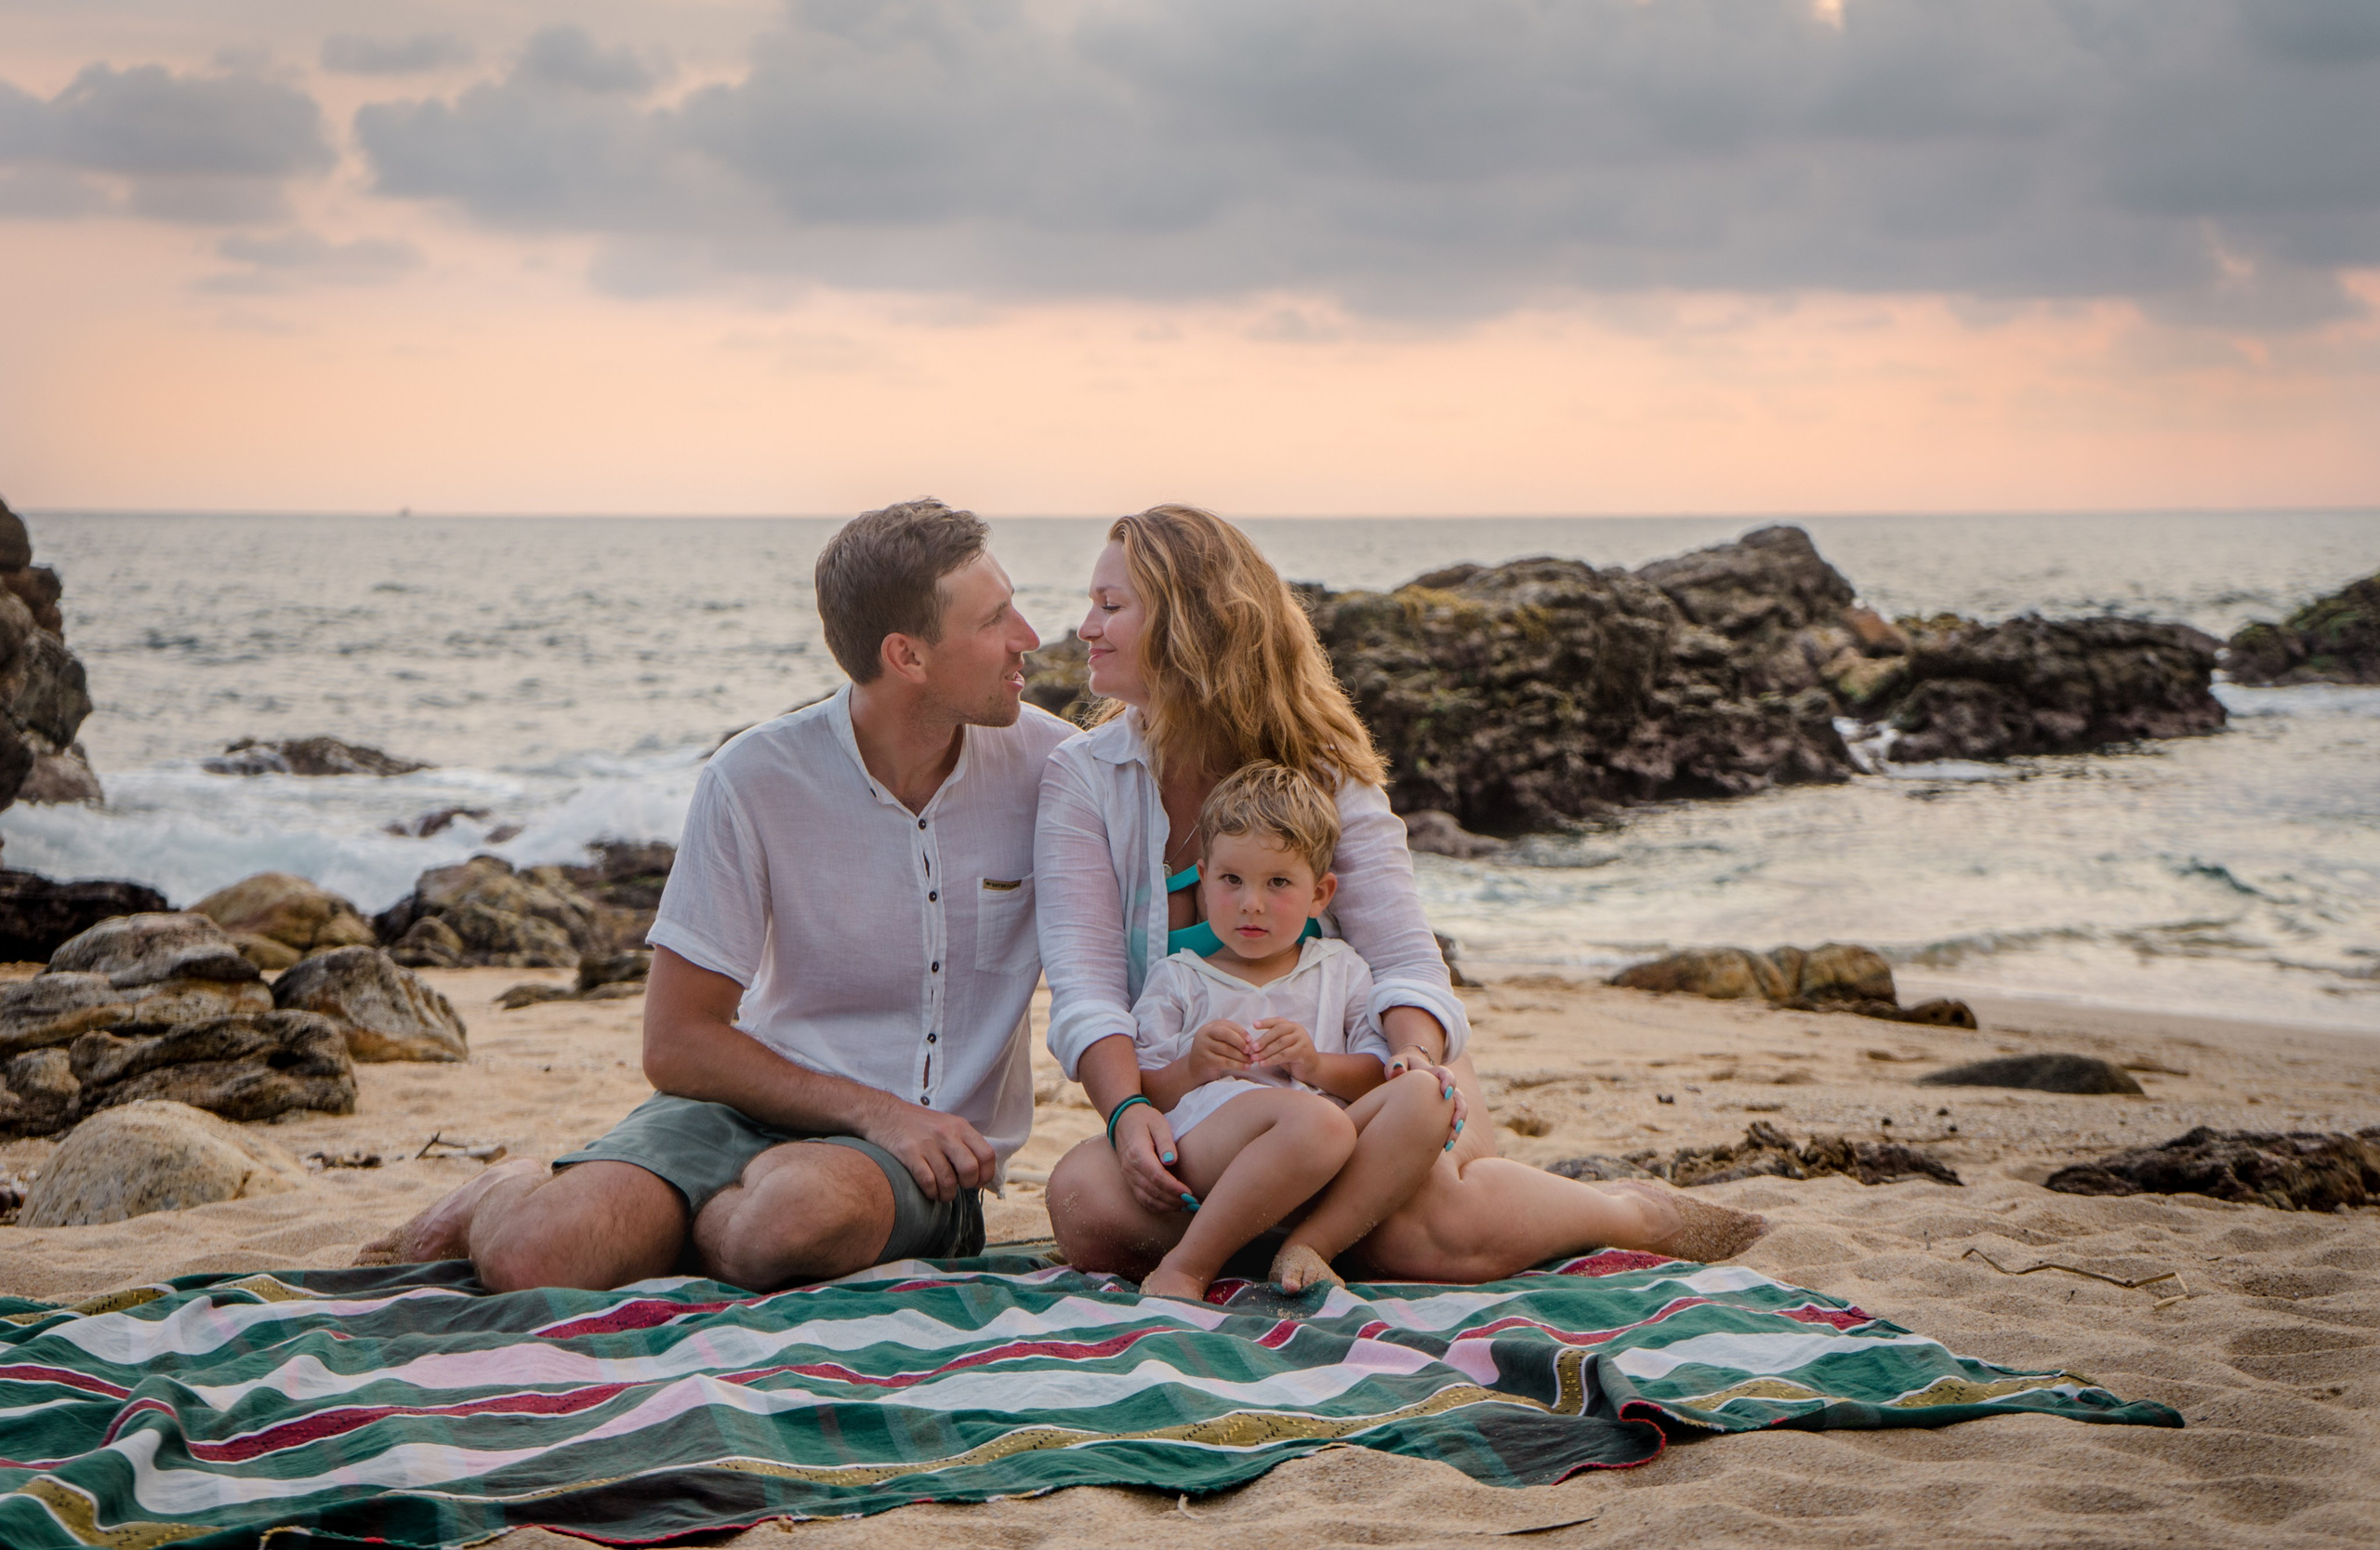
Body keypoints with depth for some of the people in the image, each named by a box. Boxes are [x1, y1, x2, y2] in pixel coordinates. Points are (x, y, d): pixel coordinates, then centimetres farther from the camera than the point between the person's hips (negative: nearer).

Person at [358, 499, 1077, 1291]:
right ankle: (516, 1196, 10)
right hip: (765, 1099, 0)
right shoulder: (756, 779, -8)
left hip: (931, 1151, 0)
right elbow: (677, 1046, -6)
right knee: (531, 1257, -27)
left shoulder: (1046, 764, -3)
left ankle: (647, 1227, -4)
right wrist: (871, 1110, -17)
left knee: (803, 1212, -38)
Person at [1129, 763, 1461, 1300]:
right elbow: (1138, 1095, 9)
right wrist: (1192, 1068, -11)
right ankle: (1187, 1269, -29)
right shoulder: (1177, 979, 19)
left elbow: (1380, 1072, 14)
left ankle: (1308, 1246, -29)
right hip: (1203, 1150, -4)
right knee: (1318, 1121, -37)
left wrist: (1317, 1065, -4)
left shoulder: (1339, 969, 25)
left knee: (1424, 1094, -24)